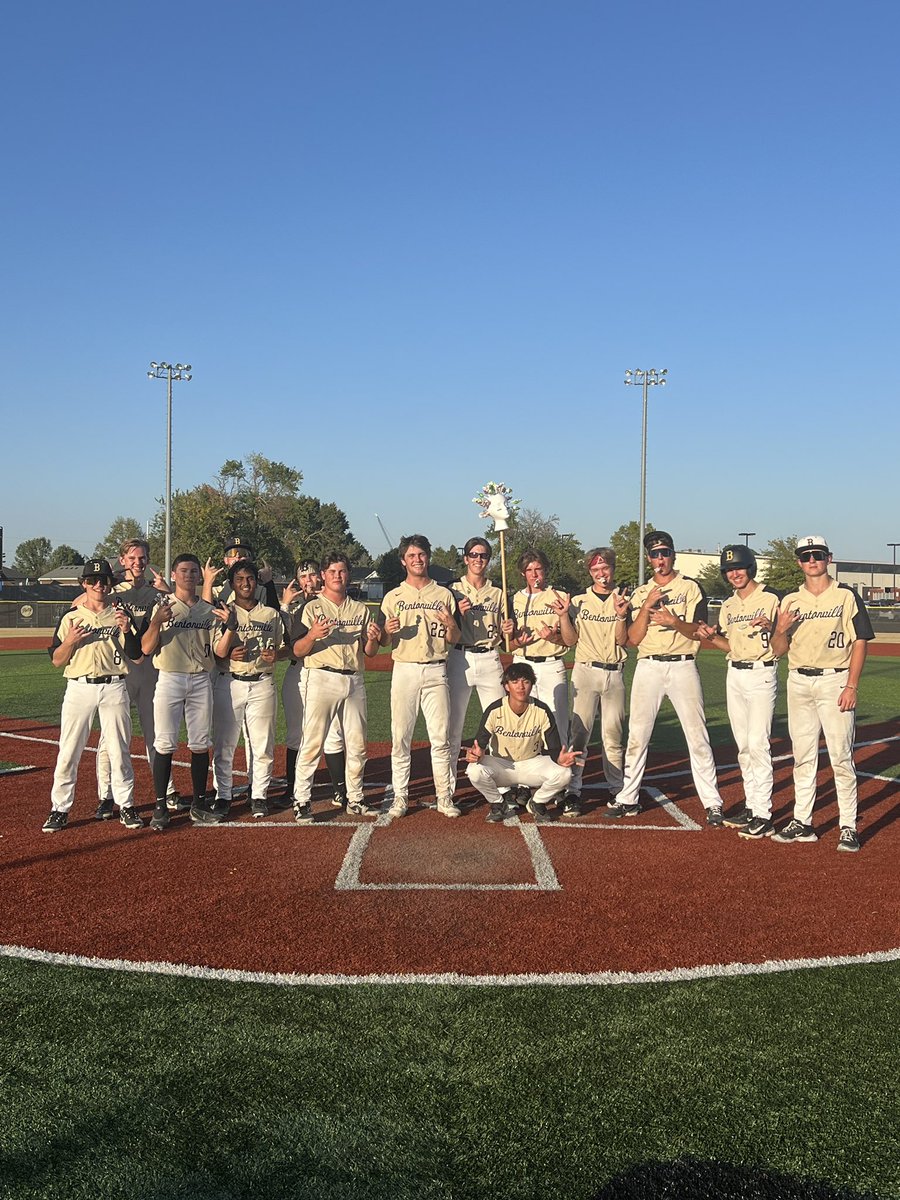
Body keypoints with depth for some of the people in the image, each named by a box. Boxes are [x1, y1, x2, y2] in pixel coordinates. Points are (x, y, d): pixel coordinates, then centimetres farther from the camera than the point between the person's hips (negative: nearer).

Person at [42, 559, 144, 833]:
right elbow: (57, 660, 3)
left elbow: (136, 656, 2)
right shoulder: (71, 617, 6)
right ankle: (60, 809, 9)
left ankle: (125, 806, 14)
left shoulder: (121, 616, 9)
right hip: (79, 687, 0)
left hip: (114, 689, 1)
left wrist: (127, 632, -15)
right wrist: (71, 640, -15)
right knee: (68, 751, -1)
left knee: (120, 751, 4)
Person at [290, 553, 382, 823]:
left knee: (357, 744, 8)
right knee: (312, 742, -8)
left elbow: (370, 653, 14)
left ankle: (355, 799, 19)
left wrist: (373, 639, -9)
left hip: (354, 680, 5)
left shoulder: (360, 609, 16)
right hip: (322, 679, -4)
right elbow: (297, 651, -4)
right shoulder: (312, 608, 2)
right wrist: (312, 635, -24)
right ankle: (301, 801, -1)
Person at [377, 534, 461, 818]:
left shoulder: (444, 595, 10)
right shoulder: (393, 597, 9)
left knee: (441, 736, -1)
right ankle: (400, 797, 9)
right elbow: (383, 642, 7)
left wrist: (451, 625, -13)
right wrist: (388, 631, -15)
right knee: (400, 737, 1)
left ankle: (445, 797, 6)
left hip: (436, 670, 0)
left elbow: (454, 641, 9)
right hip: (404, 670, 0)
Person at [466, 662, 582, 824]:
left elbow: (553, 748, -10)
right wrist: (475, 753, -40)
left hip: (532, 764, 1)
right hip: (500, 764, -1)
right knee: (475, 771, -33)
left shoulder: (542, 711, -14)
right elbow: (479, 744, -15)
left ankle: (536, 803, 5)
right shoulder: (494, 710, -17)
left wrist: (559, 758, -35)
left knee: (563, 773, -27)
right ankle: (498, 804, 0)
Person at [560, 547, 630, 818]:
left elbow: (622, 641, -2)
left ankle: (618, 791, 15)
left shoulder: (623, 600, 7)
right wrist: (564, 615, -10)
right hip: (585, 671, -1)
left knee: (612, 735, 5)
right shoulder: (578, 601, 7)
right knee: (579, 733, -6)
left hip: (615, 673, 1)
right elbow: (571, 640, 3)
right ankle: (572, 793, -4)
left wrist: (621, 615, -17)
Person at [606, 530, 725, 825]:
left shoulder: (691, 588, 5)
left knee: (697, 736, -4)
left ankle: (712, 803, 1)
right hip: (647, 667, 3)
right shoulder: (640, 594, 12)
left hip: (683, 666, -2)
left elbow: (699, 632, -4)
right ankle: (628, 799, 13)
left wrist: (675, 621, -22)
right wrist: (646, 607, -9)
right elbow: (633, 639, 3)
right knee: (637, 735, 4)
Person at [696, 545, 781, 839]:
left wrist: (771, 627, -28)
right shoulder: (728, 606, 13)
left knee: (758, 744, -11)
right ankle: (751, 805, 22)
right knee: (743, 745, 12)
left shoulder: (771, 599, -8)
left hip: (762, 674, -7)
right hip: (734, 675, 7)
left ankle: (763, 816, -8)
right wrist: (710, 637, 0)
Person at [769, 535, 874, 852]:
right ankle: (802, 822, 16)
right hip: (798, 681, 4)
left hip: (835, 681, -4)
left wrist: (852, 686, -11)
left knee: (841, 757, -4)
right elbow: (778, 650, 10)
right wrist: (781, 630, -13)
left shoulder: (846, 596, 0)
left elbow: (860, 642, -3)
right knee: (802, 756, 9)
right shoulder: (790, 601, 10)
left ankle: (848, 827, 3)